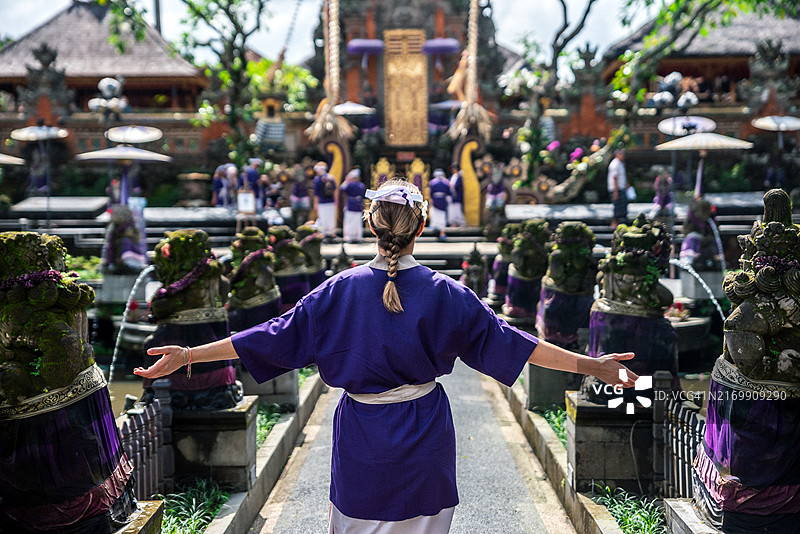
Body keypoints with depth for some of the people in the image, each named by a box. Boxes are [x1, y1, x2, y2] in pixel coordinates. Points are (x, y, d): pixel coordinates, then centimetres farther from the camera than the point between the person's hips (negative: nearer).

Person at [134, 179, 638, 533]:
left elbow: (276, 334, -8)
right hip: (424, 439, 0)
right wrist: (589, 364, -4)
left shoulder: (342, 289, -10)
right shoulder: (444, 292, -11)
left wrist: (189, 355, -1)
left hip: (362, 439, 0)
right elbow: (503, 337, -10)